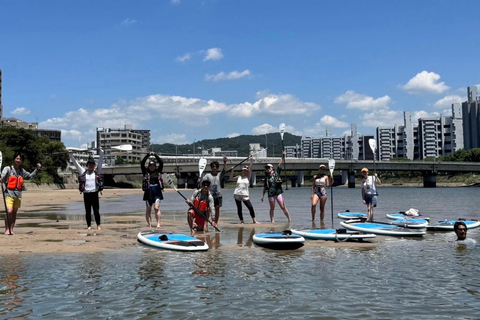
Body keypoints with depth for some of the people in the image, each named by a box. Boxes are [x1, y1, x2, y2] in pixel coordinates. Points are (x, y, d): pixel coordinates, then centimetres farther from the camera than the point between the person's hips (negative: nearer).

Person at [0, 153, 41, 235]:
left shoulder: (22, 171, 13)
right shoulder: (7, 169, -1)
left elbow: (30, 176, 26)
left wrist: (37, 169, 17)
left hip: (18, 194, 5)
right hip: (9, 193, -5)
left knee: (14, 212, 8)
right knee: (9, 211, -16)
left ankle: (11, 229, 16)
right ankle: (7, 229, -6)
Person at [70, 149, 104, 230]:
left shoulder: (97, 172, 9)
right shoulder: (83, 172, 10)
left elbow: (100, 161, 5)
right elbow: (76, 163, 11)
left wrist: (101, 152, -1)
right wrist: (71, 155, 7)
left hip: (94, 194, -1)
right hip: (86, 194, 1)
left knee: (96, 211, 0)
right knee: (87, 211, 6)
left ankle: (98, 225, 9)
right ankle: (89, 225, 14)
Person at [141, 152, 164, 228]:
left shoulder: (158, 171, 8)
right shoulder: (146, 172, 6)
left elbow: (161, 163, 1)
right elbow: (142, 164, -2)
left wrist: (155, 155, -3)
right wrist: (148, 155, -6)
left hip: (157, 192, -1)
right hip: (148, 192, 1)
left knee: (156, 208, -13)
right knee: (148, 210, 6)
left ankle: (158, 224, -16)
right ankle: (149, 224, 11)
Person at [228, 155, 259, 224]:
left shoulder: (248, 177, 5)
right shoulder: (238, 177, 11)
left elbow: (250, 169, -4)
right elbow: (231, 178, 12)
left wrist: (251, 161, -9)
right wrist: (232, 170, 6)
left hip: (245, 195, -2)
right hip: (237, 195, 2)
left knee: (250, 207, -7)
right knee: (239, 208, 5)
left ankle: (254, 220, 3)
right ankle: (241, 221, 14)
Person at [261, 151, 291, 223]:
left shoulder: (276, 173, 5)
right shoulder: (266, 177, 10)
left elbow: (280, 163, -3)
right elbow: (265, 187, 17)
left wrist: (283, 156, -14)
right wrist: (263, 195, 15)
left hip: (278, 192, -2)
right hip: (271, 194, 2)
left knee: (283, 207, -2)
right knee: (272, 208, 6)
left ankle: (289, 219, 7)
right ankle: (272, 220, 13)